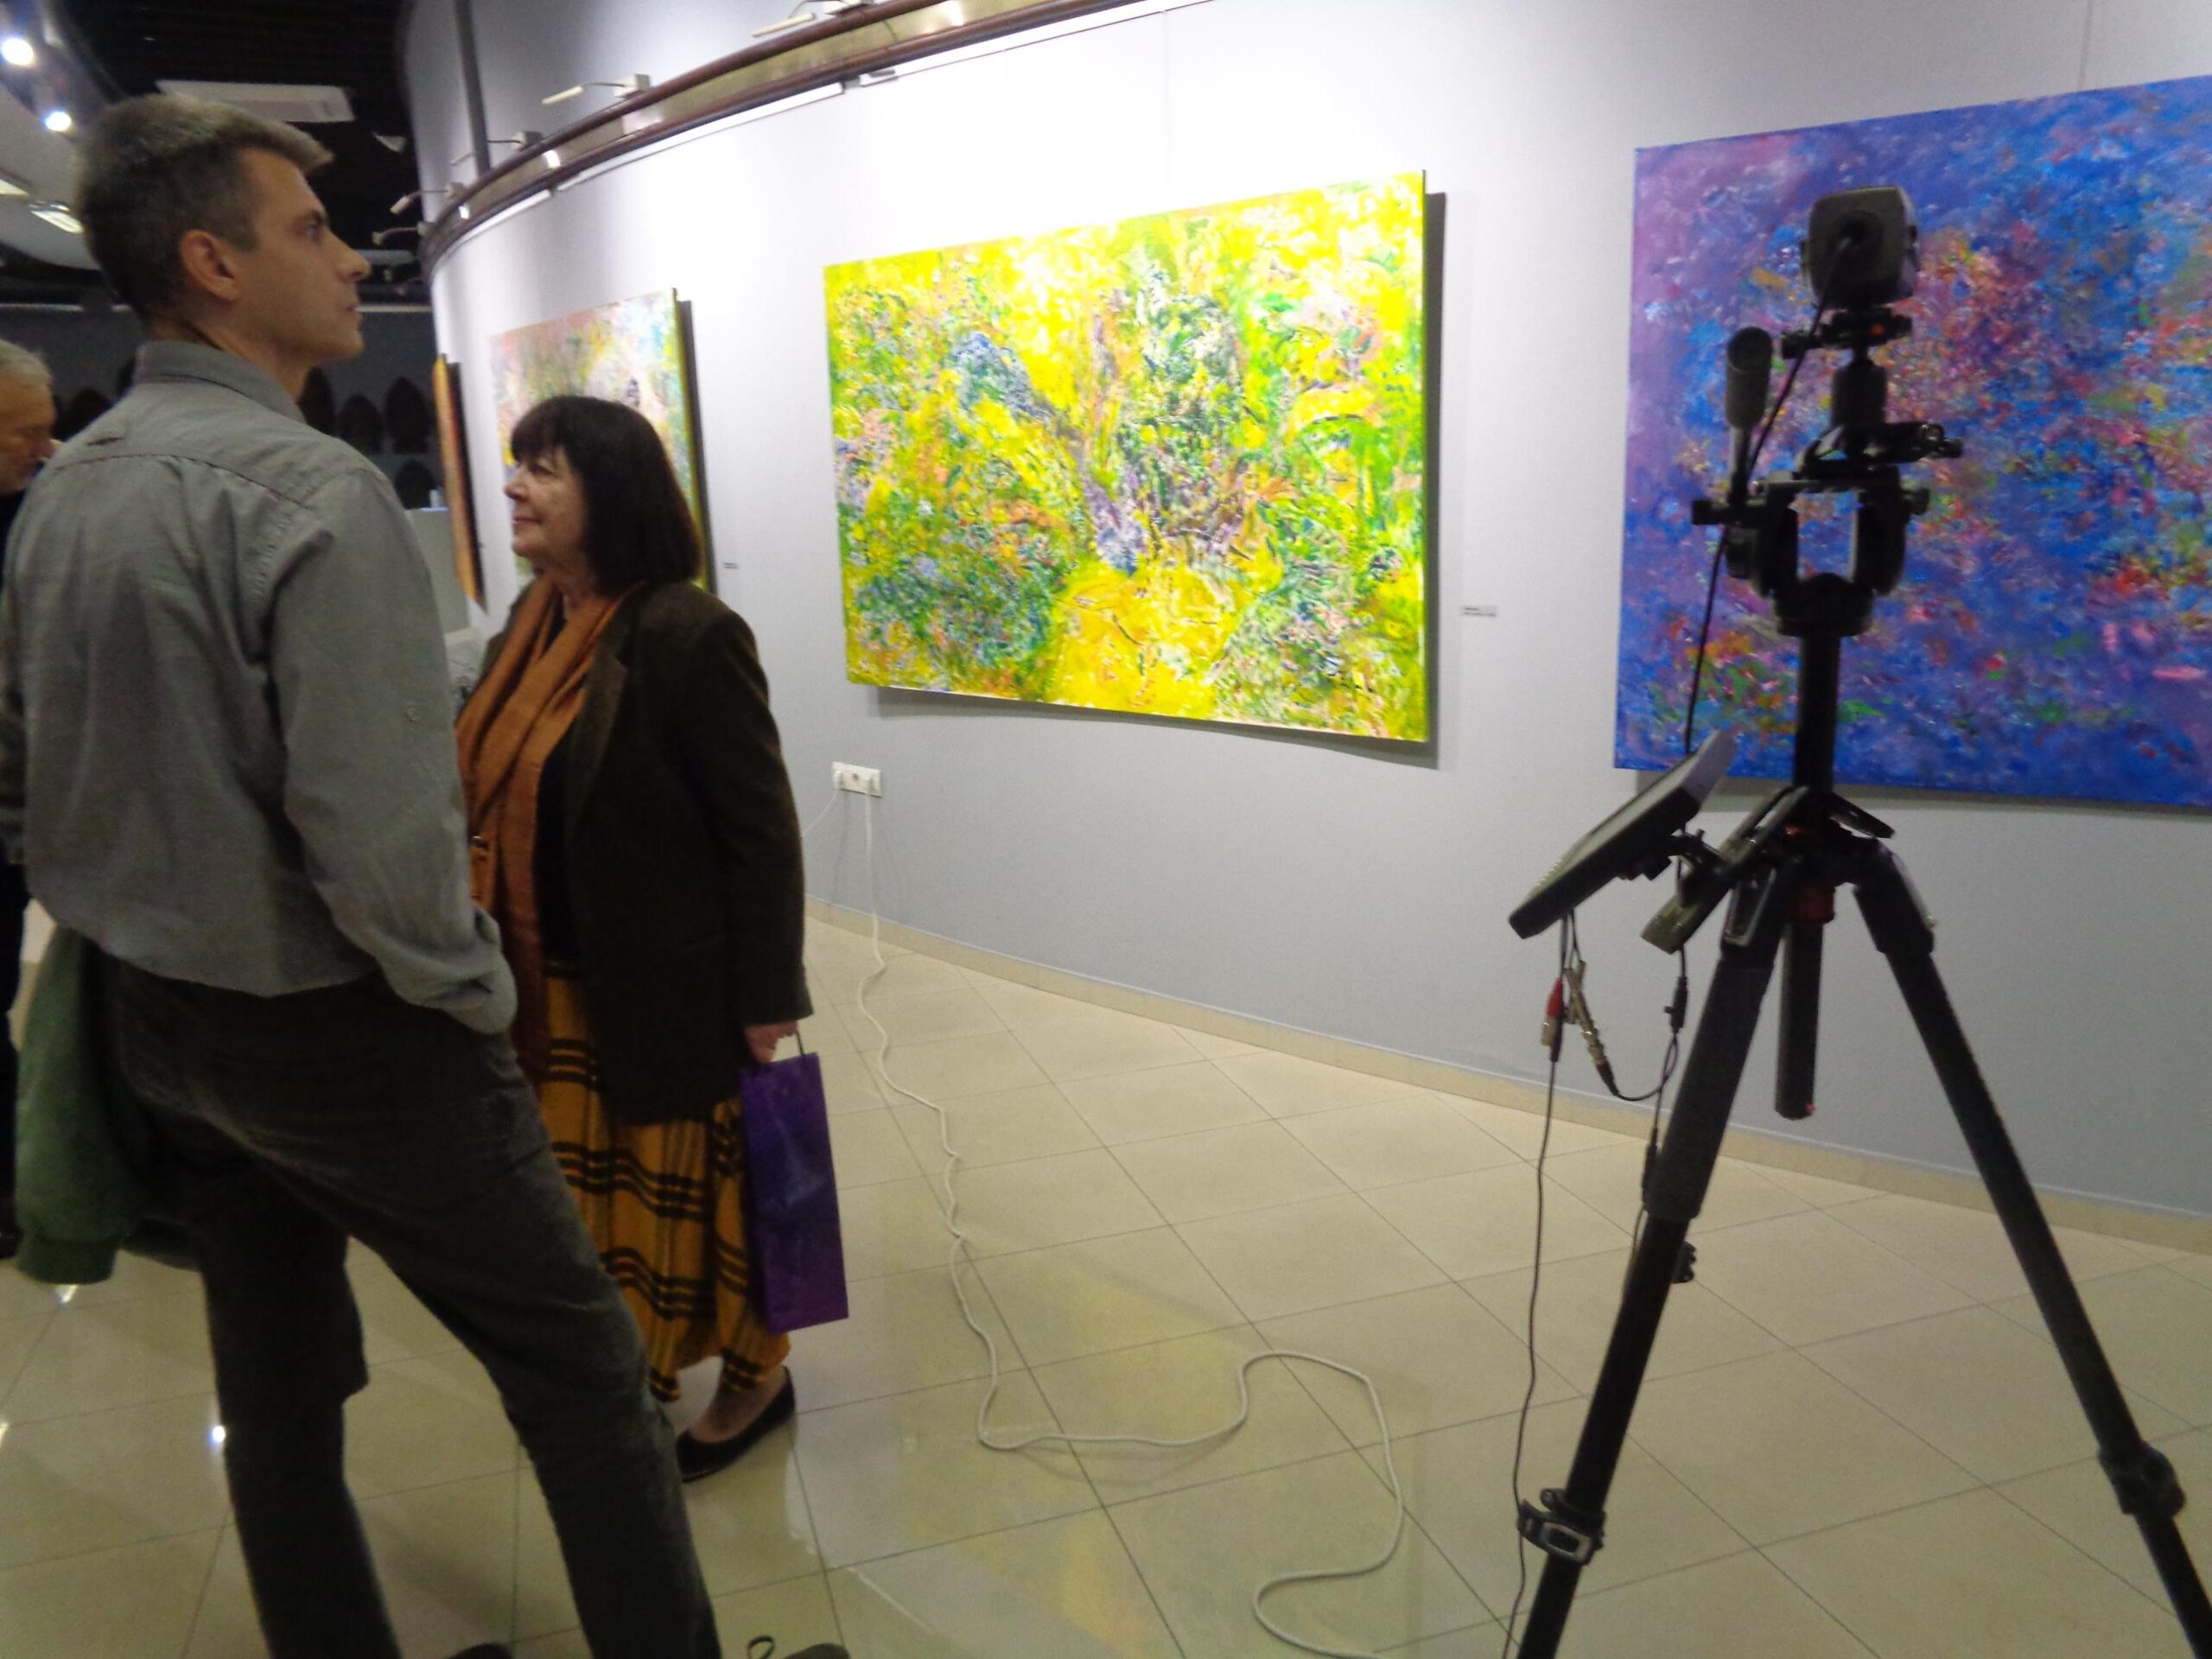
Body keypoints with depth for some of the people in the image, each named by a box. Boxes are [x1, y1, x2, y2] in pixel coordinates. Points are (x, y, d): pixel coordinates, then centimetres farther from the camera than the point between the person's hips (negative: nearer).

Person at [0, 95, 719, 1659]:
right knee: (583, 1365, 6)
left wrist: (129, 931, 21)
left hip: (152, 1020, 9)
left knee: (275, 1383, 21)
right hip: (337, 1034, -8)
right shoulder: (315, 491, -21)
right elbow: (377, 837, -29)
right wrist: (477, 997, -13)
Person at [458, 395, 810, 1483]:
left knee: (695, 1183, 10)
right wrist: (500, 962, 15)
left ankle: (753, 1374, 33)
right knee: (592, 1186, 18)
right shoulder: (534, 624, 5)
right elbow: (503, 794, 13)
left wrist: (767, 1000, -16)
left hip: (670, 981, -7)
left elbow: (761, 831, -18)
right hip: (553, 979, 7)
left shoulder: (688, 634, -19)